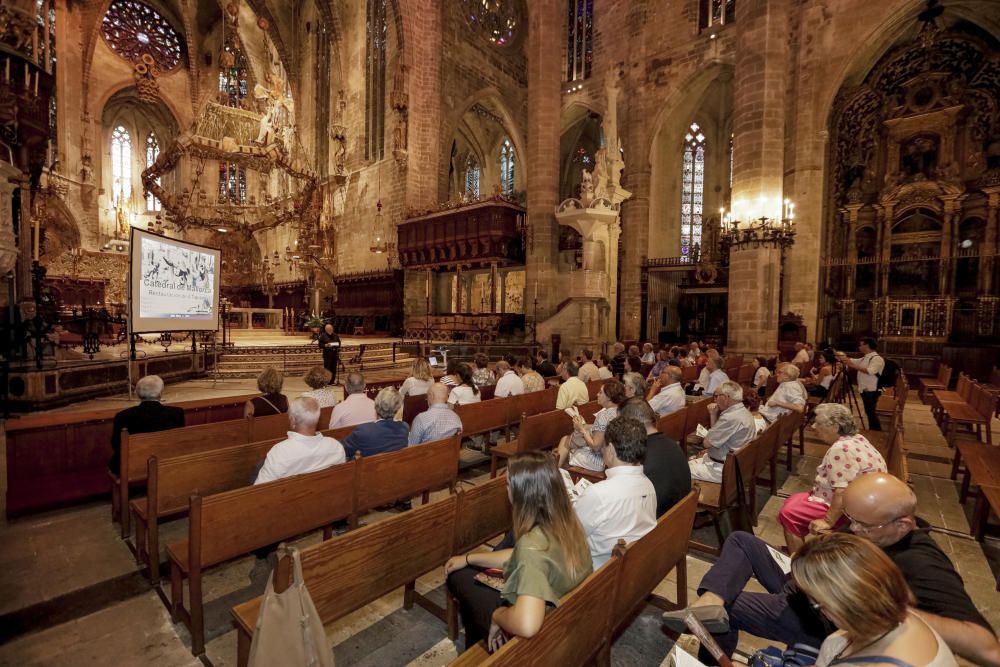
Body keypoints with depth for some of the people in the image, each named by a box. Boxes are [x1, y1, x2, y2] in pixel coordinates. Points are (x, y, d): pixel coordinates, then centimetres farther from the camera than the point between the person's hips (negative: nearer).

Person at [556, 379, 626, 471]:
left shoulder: (604, 415, -27)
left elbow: (596, 446, -26)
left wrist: (581, 429, -15)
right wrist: (584, 426, 2)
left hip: (601, 461, -9)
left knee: (565, 441, 9)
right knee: (565, 439, 18)